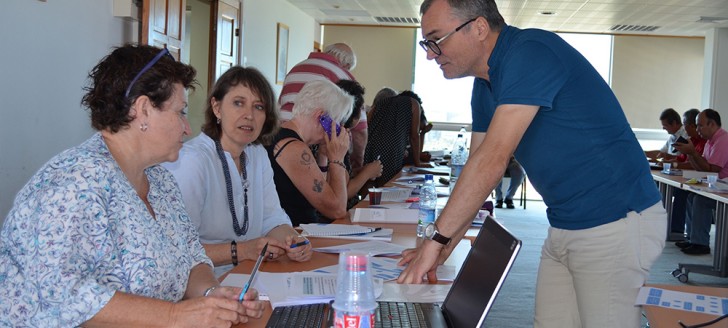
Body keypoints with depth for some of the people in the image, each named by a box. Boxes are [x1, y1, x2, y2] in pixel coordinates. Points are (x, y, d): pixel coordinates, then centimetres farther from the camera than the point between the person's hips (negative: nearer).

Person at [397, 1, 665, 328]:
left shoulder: (531, 52, -20)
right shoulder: (485, 86, 10)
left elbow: (493, 160, -27)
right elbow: (478, 168, 10)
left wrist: (436, 238, -23)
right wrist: (443, 247, 2)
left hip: (617, 224, -9)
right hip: (564, 226, 9)